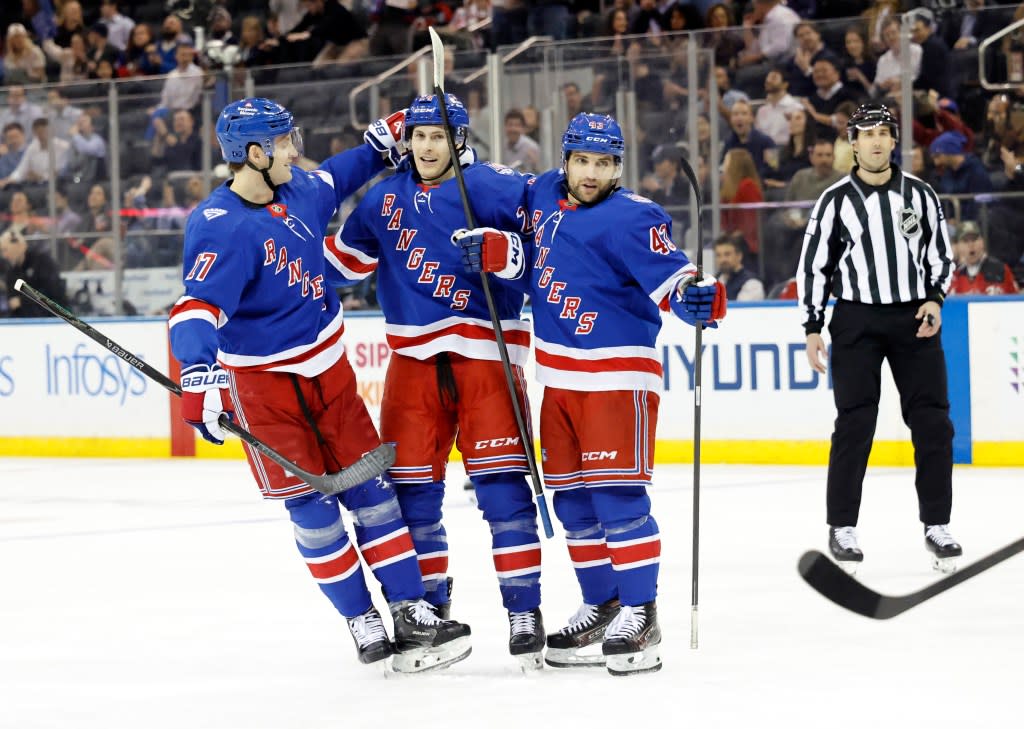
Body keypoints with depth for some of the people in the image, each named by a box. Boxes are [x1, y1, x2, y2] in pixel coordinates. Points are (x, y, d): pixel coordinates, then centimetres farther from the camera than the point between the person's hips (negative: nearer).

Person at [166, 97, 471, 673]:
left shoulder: (300, 192, 1)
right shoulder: (220, 228, -23)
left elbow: (336, 178, 26)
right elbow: (199, 307, -34)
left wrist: (381, 143, 24)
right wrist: (199, 376, -48)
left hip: (328, 372, 7)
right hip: (261, 384, -6)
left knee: (371, 489, 3)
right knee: (311, 507, -2)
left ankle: (413, 615, 5)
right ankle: (364, 624, 9)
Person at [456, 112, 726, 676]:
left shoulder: (631, 219, -15)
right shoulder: (545, 195, 8)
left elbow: (668, 275, -25)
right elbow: (534, 261, 20)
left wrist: (697, 297, -45)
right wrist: (496, 251, 1)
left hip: (616, 375, -8)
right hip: (560, 375, 8)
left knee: (617, 493, -11)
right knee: (572, 498, 12)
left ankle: (640, 614, -4)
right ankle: (601, 607, 23)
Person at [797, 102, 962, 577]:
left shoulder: (919, 195, 6)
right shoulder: (836, 201, 0)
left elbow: (939, 253, 12)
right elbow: (813, 266, 1)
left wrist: (934, 299, -5)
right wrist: (812, 329, -4)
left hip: (914, 319, 2)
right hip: (856, 320, -2)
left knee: (932, 422, -1)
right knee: (855, 425, -5)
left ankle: (937, 527, 7)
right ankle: (842, 529, 4)